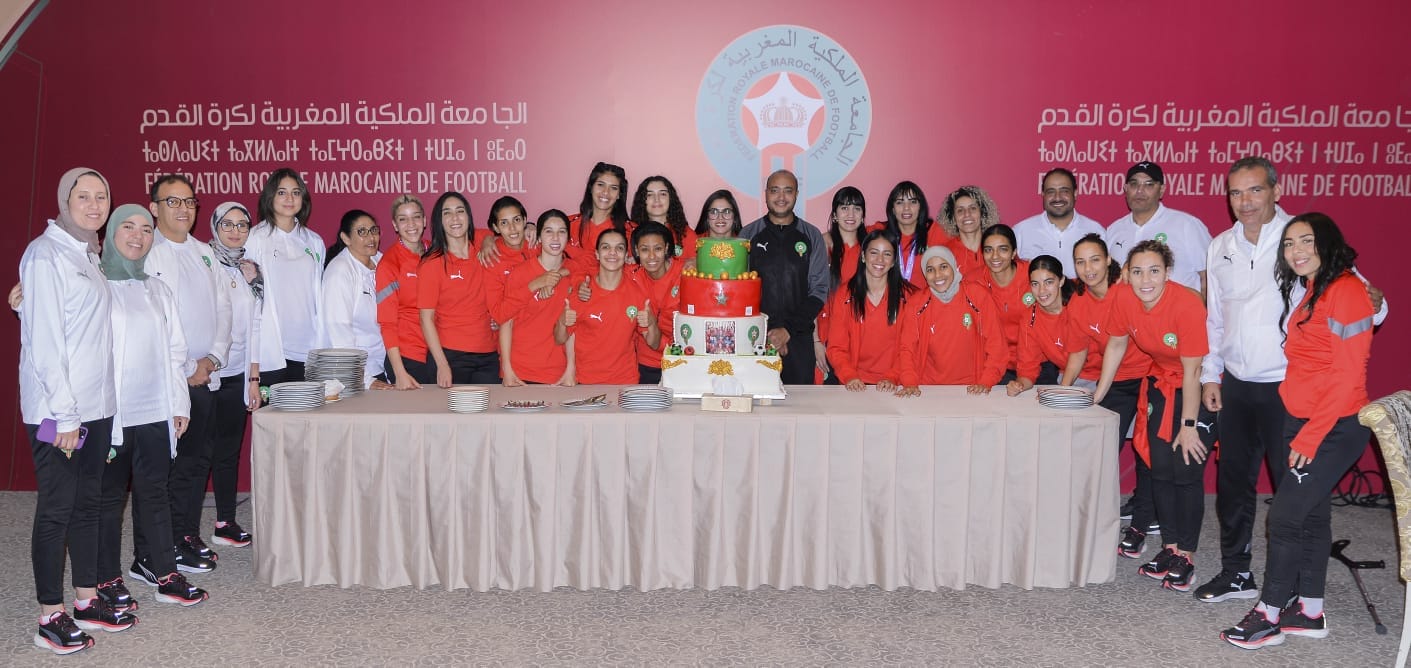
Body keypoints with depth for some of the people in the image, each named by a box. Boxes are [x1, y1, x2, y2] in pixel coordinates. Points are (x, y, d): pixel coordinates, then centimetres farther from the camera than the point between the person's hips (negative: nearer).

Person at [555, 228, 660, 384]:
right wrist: (562, 322, -15)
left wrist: (651, 324, -15)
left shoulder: (637, 292, 0)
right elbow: (559, 340, 5)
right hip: (585, 382, -1)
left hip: (625, 382, 1)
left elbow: (654, 344, 5)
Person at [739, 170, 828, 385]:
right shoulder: (748, 235, 7)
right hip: (754, 339, 0)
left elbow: (819, 290, 2)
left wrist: (788, 330, -9)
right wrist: (763, 333, -8)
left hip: (798, 340, 0)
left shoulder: (812, 236, 7)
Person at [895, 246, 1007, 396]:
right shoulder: (917, 304, 2)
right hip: (928, 389, 1)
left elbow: (995, 343, 1)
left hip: (971, 389, 0)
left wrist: (986, 382, -9)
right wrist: (910, 383, -10)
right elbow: (906, 348, 5)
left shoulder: (977, 296, -1)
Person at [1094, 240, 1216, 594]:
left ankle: (1186, 555, 4)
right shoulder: (1124, 300, -14)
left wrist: (1189, 425, -20)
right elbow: (1116, 345, 3)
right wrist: (1099, 393, 2)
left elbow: (1192, 371, -24)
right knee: (1160, 468, 5)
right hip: (1162, 383, 6)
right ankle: (1169, 547, 17)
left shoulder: (1187, 305, -29)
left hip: (1202, 387, -5)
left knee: (1186, 469, -7)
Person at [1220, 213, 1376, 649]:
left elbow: (1348, 376, -18)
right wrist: (1300, 430, 7)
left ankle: (1268, 616, 5)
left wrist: (1309, 436, -17)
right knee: (1312, 513, 13)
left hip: (1335, 427, -9)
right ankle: (1309, 612, 23)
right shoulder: (1310, 291, 13)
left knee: (1285, 516, -6)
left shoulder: (1346, 291, -16)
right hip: (1301, 421, 9)